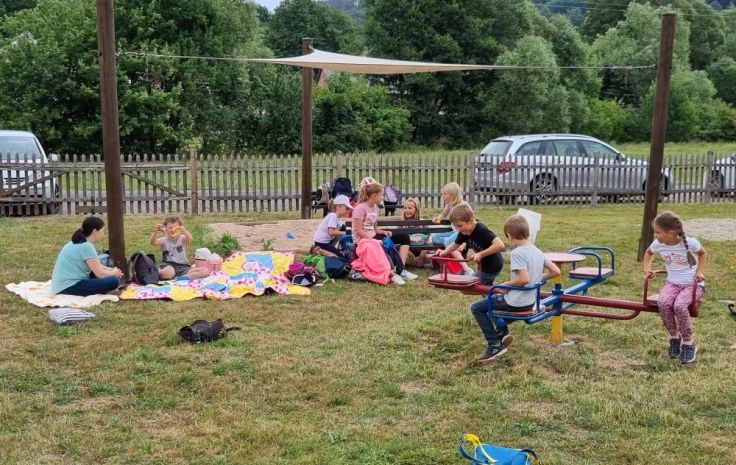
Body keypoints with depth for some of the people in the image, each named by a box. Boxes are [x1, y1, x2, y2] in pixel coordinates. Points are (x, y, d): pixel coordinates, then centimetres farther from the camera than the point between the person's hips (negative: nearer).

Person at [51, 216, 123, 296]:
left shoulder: (80, 243, 14)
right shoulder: (86, 246, -16)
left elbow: (97, 266, 24)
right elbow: (100, 274, -15)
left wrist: (112, 270, 12)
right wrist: (114, 273, 4)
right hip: (69, 287, -11)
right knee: (114, 281, -21)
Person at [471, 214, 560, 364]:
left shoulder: (517, 252, -21)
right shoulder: (537, 251, 5)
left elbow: (524, 279, -30)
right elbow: (556, 271, 7)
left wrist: (506, 284, -15)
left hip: (516, 303, -9)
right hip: (531, 300, 9)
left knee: (476, 308, 4)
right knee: (496, 298, 34)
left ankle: (495, 344, 1)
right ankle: (502, 332, 23)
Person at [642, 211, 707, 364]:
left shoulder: (690, 242, -17)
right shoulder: (658, 244, -7)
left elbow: (703, 253, 6)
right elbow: (649, 253, 19)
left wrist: (700, 271, -7)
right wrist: (647, 267, 3)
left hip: (693, 283, -3)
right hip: (672, 282, 4)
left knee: (679, 305, -34)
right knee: (663, 303, -31)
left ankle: (689, 344, -12)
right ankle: (674, 338, -7)